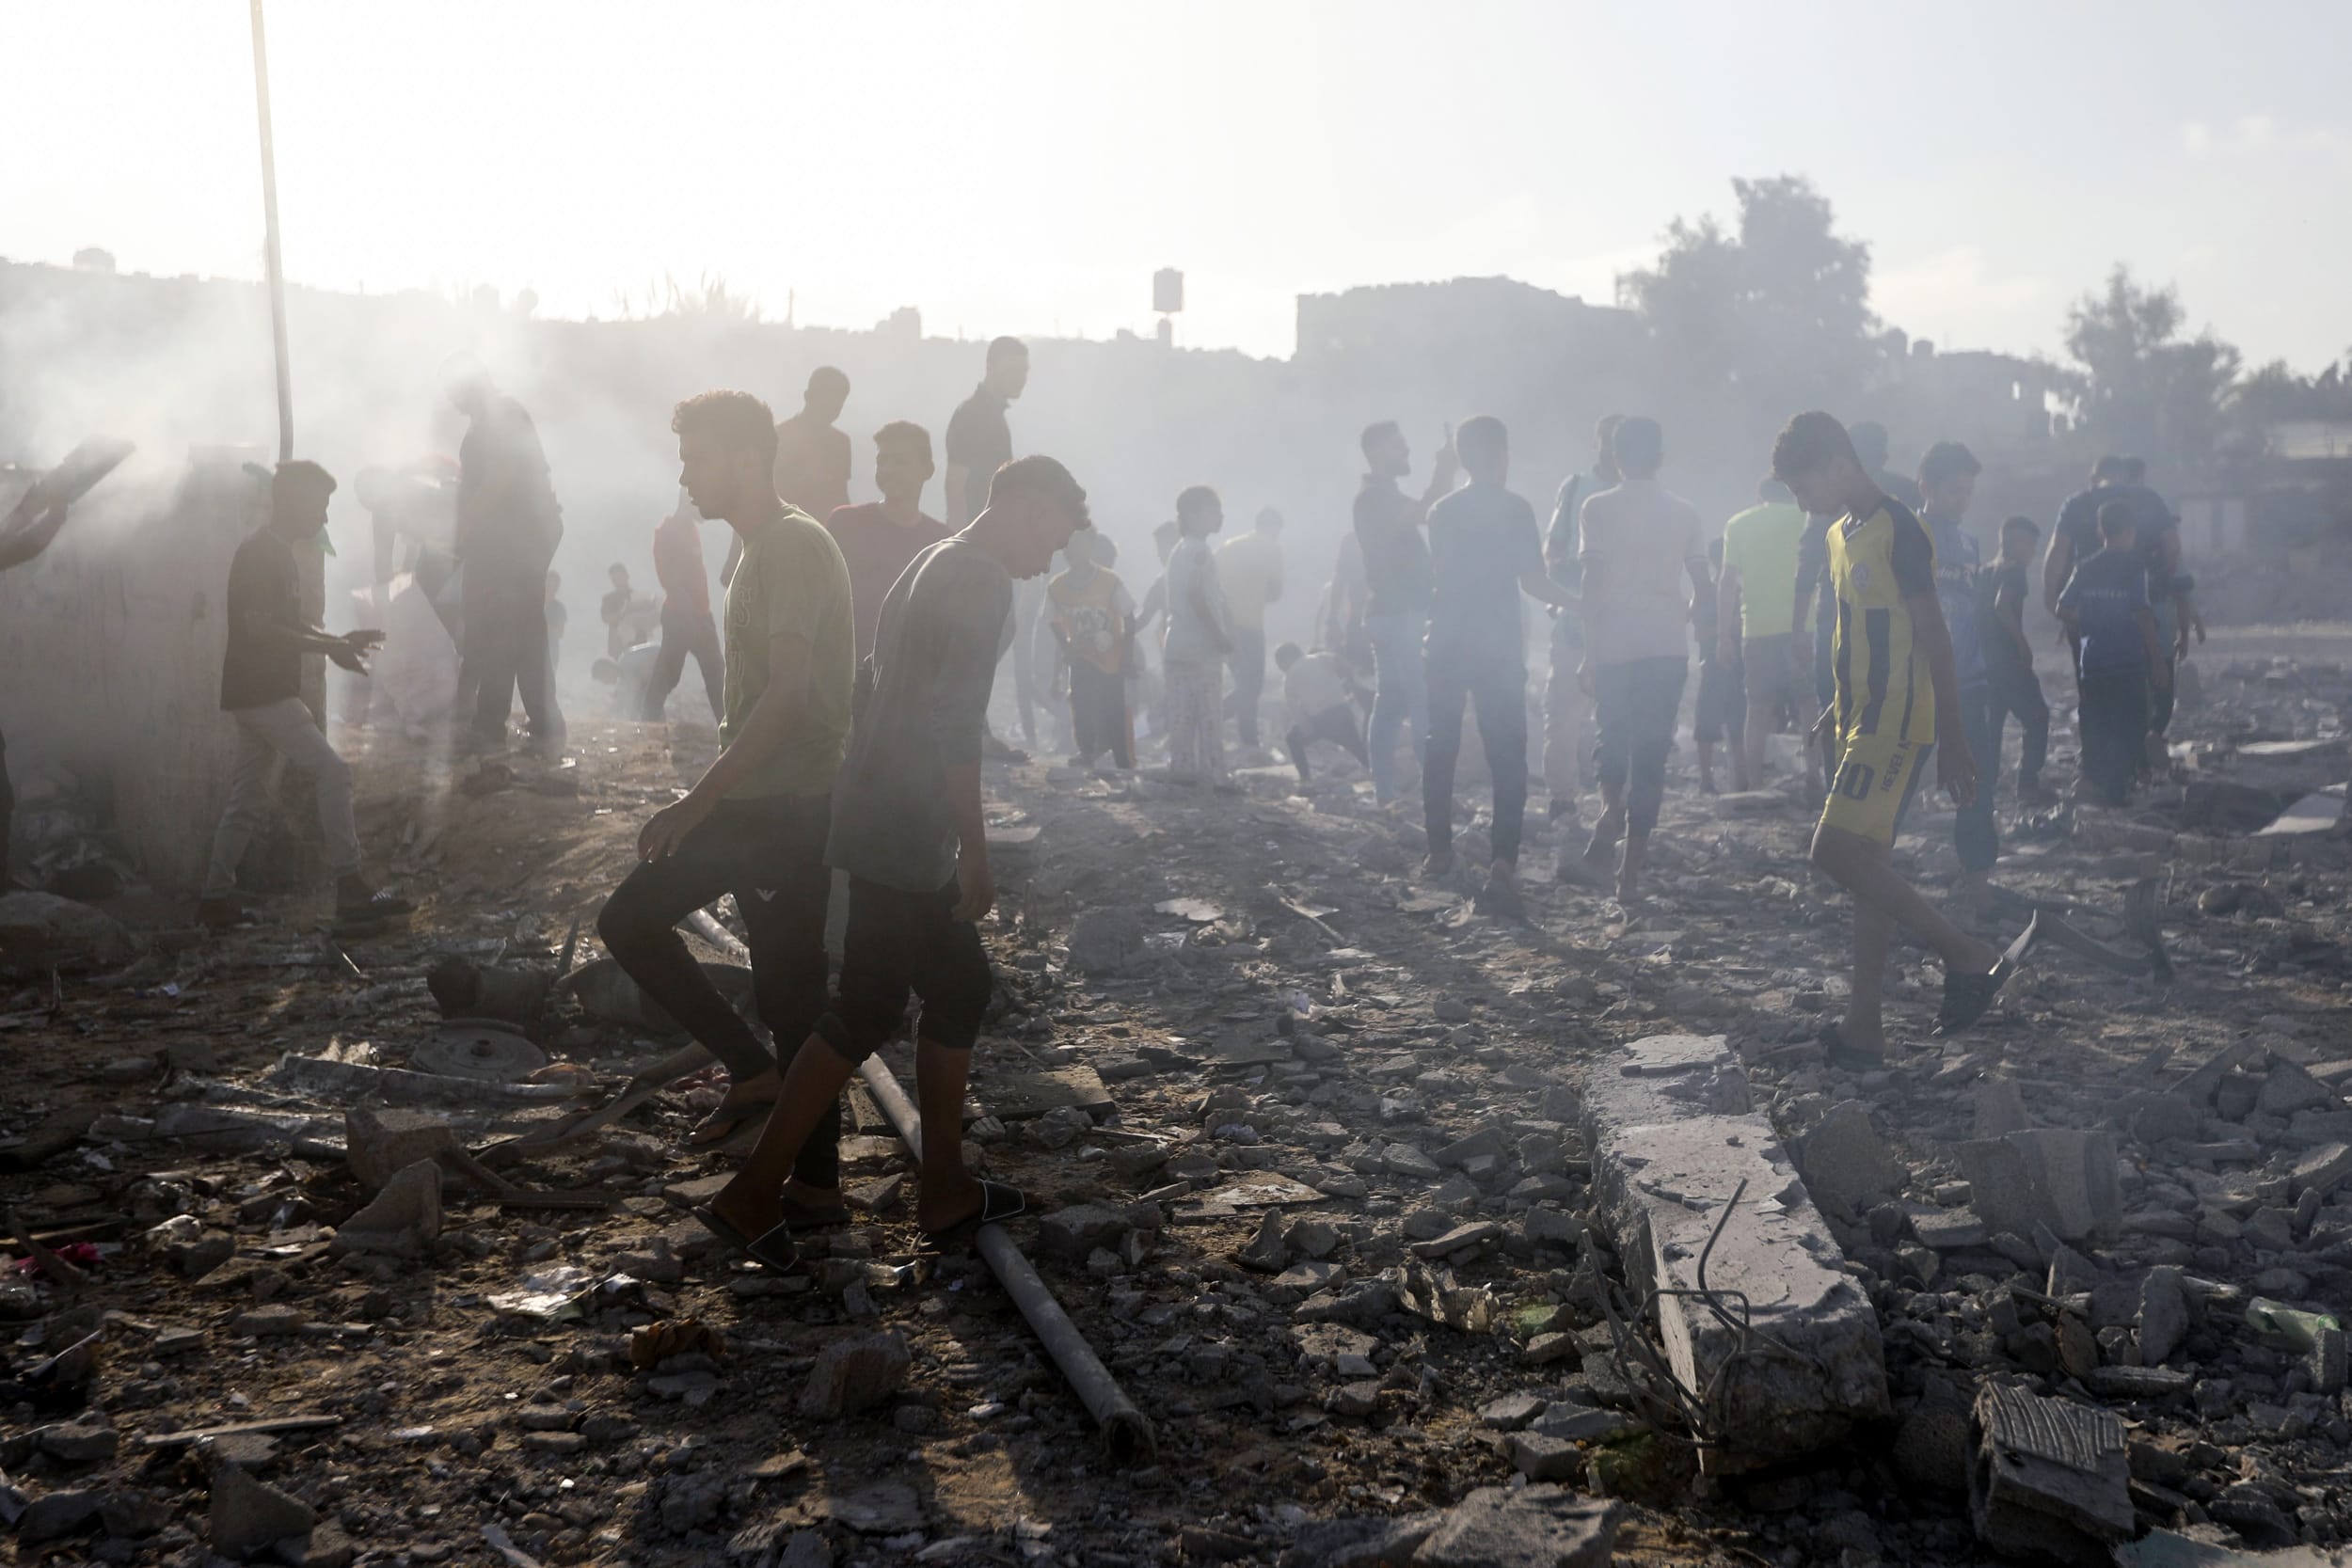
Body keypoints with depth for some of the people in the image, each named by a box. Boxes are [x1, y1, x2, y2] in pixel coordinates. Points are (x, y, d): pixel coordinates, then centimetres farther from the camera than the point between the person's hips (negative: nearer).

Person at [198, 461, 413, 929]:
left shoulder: (278, 554, 17)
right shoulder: (261, 554, -15)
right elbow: (259, 629, -22)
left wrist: (337, 641, 13)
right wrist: (328, 647, -19)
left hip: (261, 693, 10)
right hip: (262, 693, -10)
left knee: (249, 797, 12)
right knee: (331, 772, -12)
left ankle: (216, 898, 16)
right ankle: (350, 888, -12)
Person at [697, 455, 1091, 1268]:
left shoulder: (936, 564, 17)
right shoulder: (982, 578, -14)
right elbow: (955, 721, -21)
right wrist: (975, 850, -18)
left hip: (884, 823, 10)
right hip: (906, 835, -10)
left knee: (959, 988, 14)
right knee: (868, 1010, -3)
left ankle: (945, 1190, 20)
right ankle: (754, 1193, 4)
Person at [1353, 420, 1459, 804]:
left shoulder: (1382, 496, 19)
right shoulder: (1376, 497, -12)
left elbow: (1427, 515, 22)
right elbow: (1425, 514, -27)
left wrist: (1444, 471, 12)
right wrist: (1444, 468, -18)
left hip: (1396, 614, 10)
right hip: (1400, 615, -10)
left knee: (1390, 704, 7)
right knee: (1426, 707, -12)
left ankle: (1385, 790, 8)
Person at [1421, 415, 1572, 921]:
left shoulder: (1442, 512, 8)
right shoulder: (1514, 508, -7)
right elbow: (1532, 581, -12)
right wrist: (1572, 599, 6)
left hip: (1447, 645, 5)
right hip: (1498, 647, -5)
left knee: (1441, 748, 16)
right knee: (1507, 757, -7)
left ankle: (1439, 851, 23)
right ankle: (1502, 866, -20)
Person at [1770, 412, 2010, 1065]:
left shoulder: (1898, 531, -14)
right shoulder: (1842, 533, 15)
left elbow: (1933, 637, -16)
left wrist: (1952, 740, -17)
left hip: (1896, 724, -10)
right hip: (1863, 721, 10)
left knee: (1836, 851, -17)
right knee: (1869, 865, 9)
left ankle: (1968, 957, -5)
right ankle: (1864, 1026, 13)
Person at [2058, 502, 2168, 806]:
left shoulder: (2086, 567, 5)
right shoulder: (2135, 566, -9)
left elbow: (2063, 609, 4)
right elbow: (2143, 614, -15)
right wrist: (2157, 659, -10)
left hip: (2092, 661, 4)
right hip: (2129, 662, -4)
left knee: (2096, 727, 14)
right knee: (2129, 727, 3)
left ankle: (2095, 783, 18)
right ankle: (2118, 790, -2)